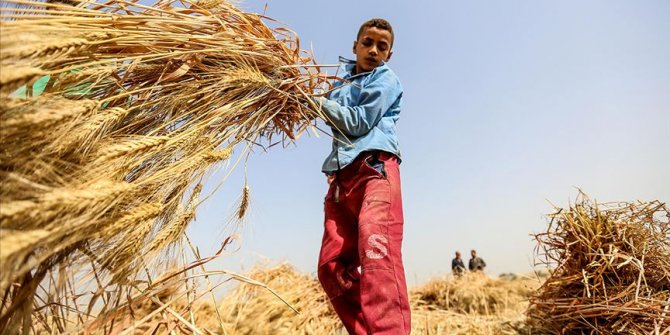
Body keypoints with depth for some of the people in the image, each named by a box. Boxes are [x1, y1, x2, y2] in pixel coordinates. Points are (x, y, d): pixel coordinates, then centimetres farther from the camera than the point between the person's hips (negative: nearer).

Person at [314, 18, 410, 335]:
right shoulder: (343, 81, 28)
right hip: (342, 174, 7)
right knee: (331, 267, -1)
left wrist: (320, 102, 3)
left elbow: (358, 122, -5)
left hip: (375, 167, -6)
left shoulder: (386, 79, 8)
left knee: (376, 250, -30)